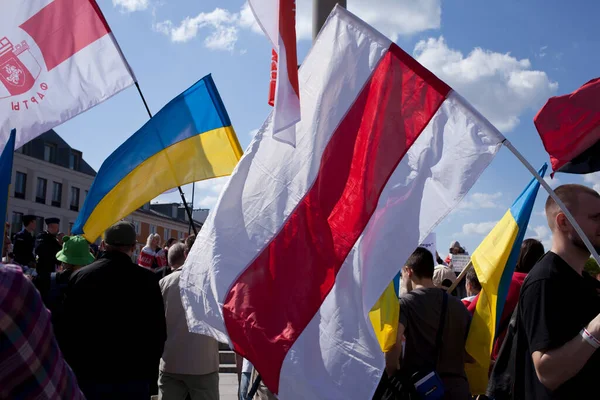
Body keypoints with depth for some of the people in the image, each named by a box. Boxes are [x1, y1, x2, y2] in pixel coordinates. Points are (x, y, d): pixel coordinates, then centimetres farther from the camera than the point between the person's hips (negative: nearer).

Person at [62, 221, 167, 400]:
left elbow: (67, 328, 3)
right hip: (133, 376, -2)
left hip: (89, 374, 2)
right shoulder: (146, 279, -10)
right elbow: (158, 331, -5)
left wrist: (74, 367, 14)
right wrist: (149, 370, 8)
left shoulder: (79, 276, -3)